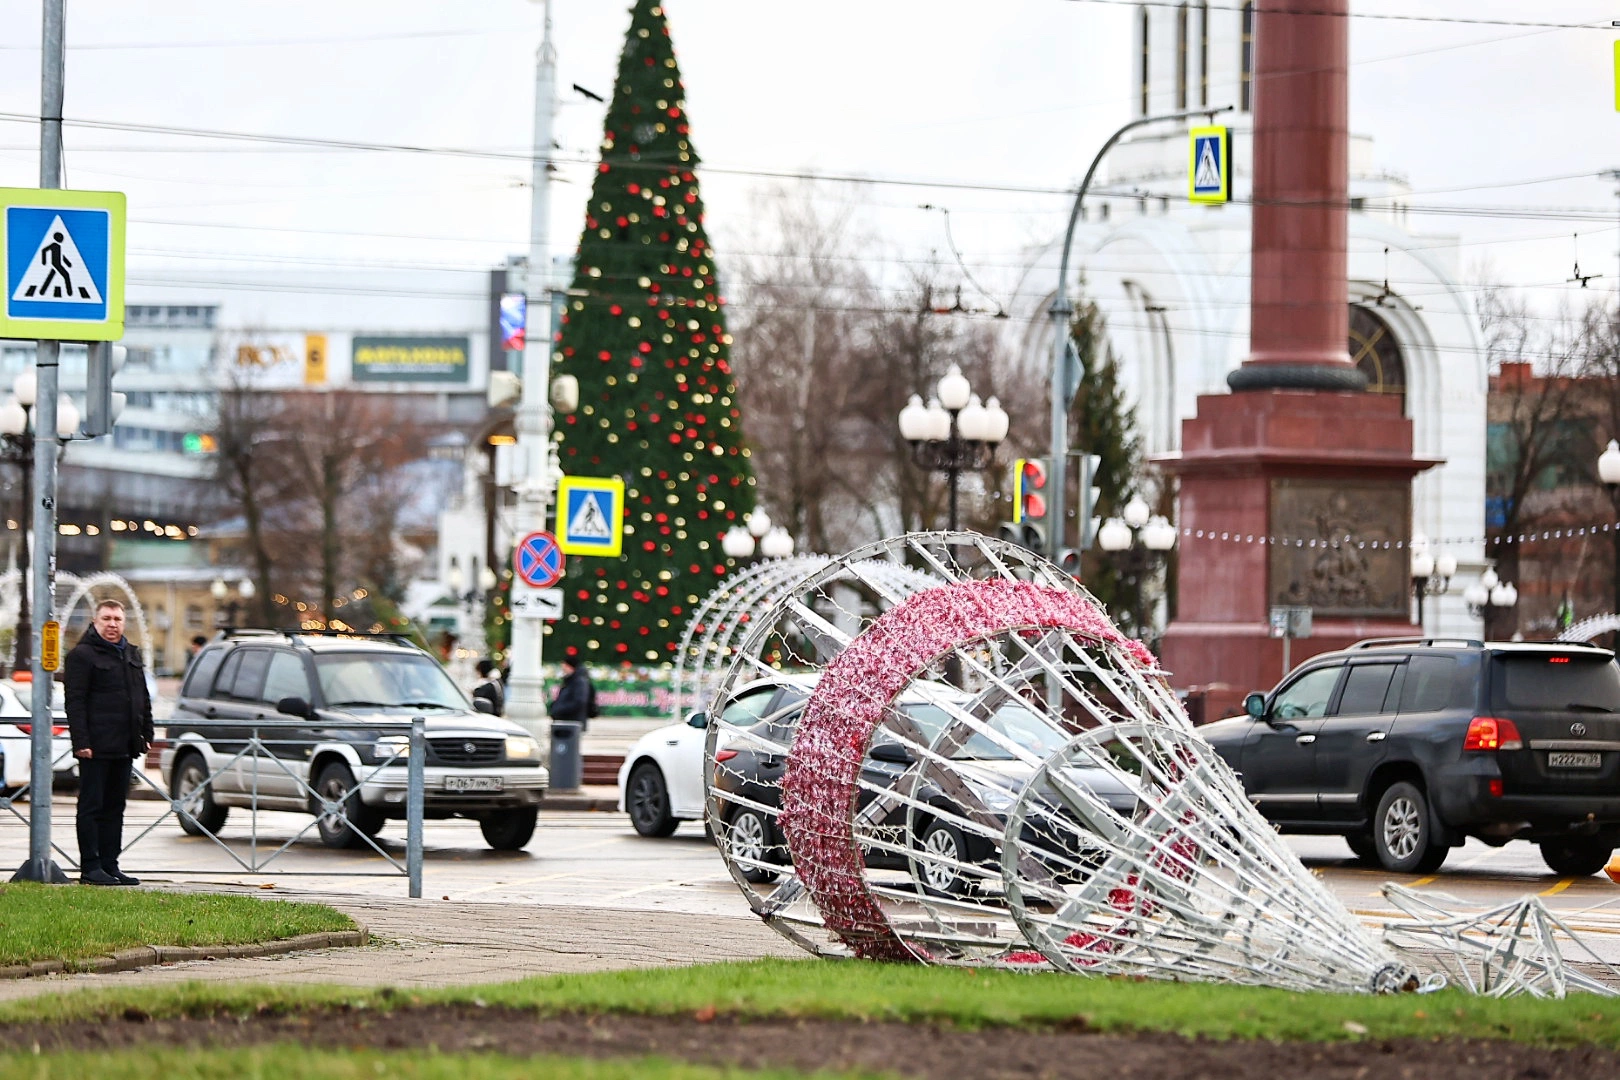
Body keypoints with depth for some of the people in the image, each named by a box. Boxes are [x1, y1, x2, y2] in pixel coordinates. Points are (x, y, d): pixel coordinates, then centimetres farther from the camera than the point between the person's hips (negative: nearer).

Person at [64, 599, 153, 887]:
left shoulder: (132, 655, 18)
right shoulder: (82, 655, -6)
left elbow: (144, 698, 23)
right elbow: (75, 701, -11)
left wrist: (147, 734, 15)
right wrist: (81, 742, -18)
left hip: (124, 745, 7)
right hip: (96, 745, -7)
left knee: (115, 808, 9)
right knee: (92, 806, -5)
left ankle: (110, 864, 13)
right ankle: (90, 868, -4)